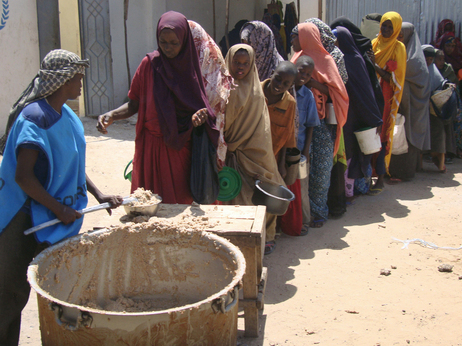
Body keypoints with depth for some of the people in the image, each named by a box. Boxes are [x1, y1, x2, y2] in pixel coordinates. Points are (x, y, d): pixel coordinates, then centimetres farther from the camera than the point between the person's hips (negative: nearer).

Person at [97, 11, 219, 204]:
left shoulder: (192, 66, 2)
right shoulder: (150, 64, -2)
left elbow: (199, 105, 9)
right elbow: (134, 105, 0)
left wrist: (200, 115, -14)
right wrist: (112, 115, -18)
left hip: (182, 148, 1)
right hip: (152, 147, -1)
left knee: (182, 202, 5)